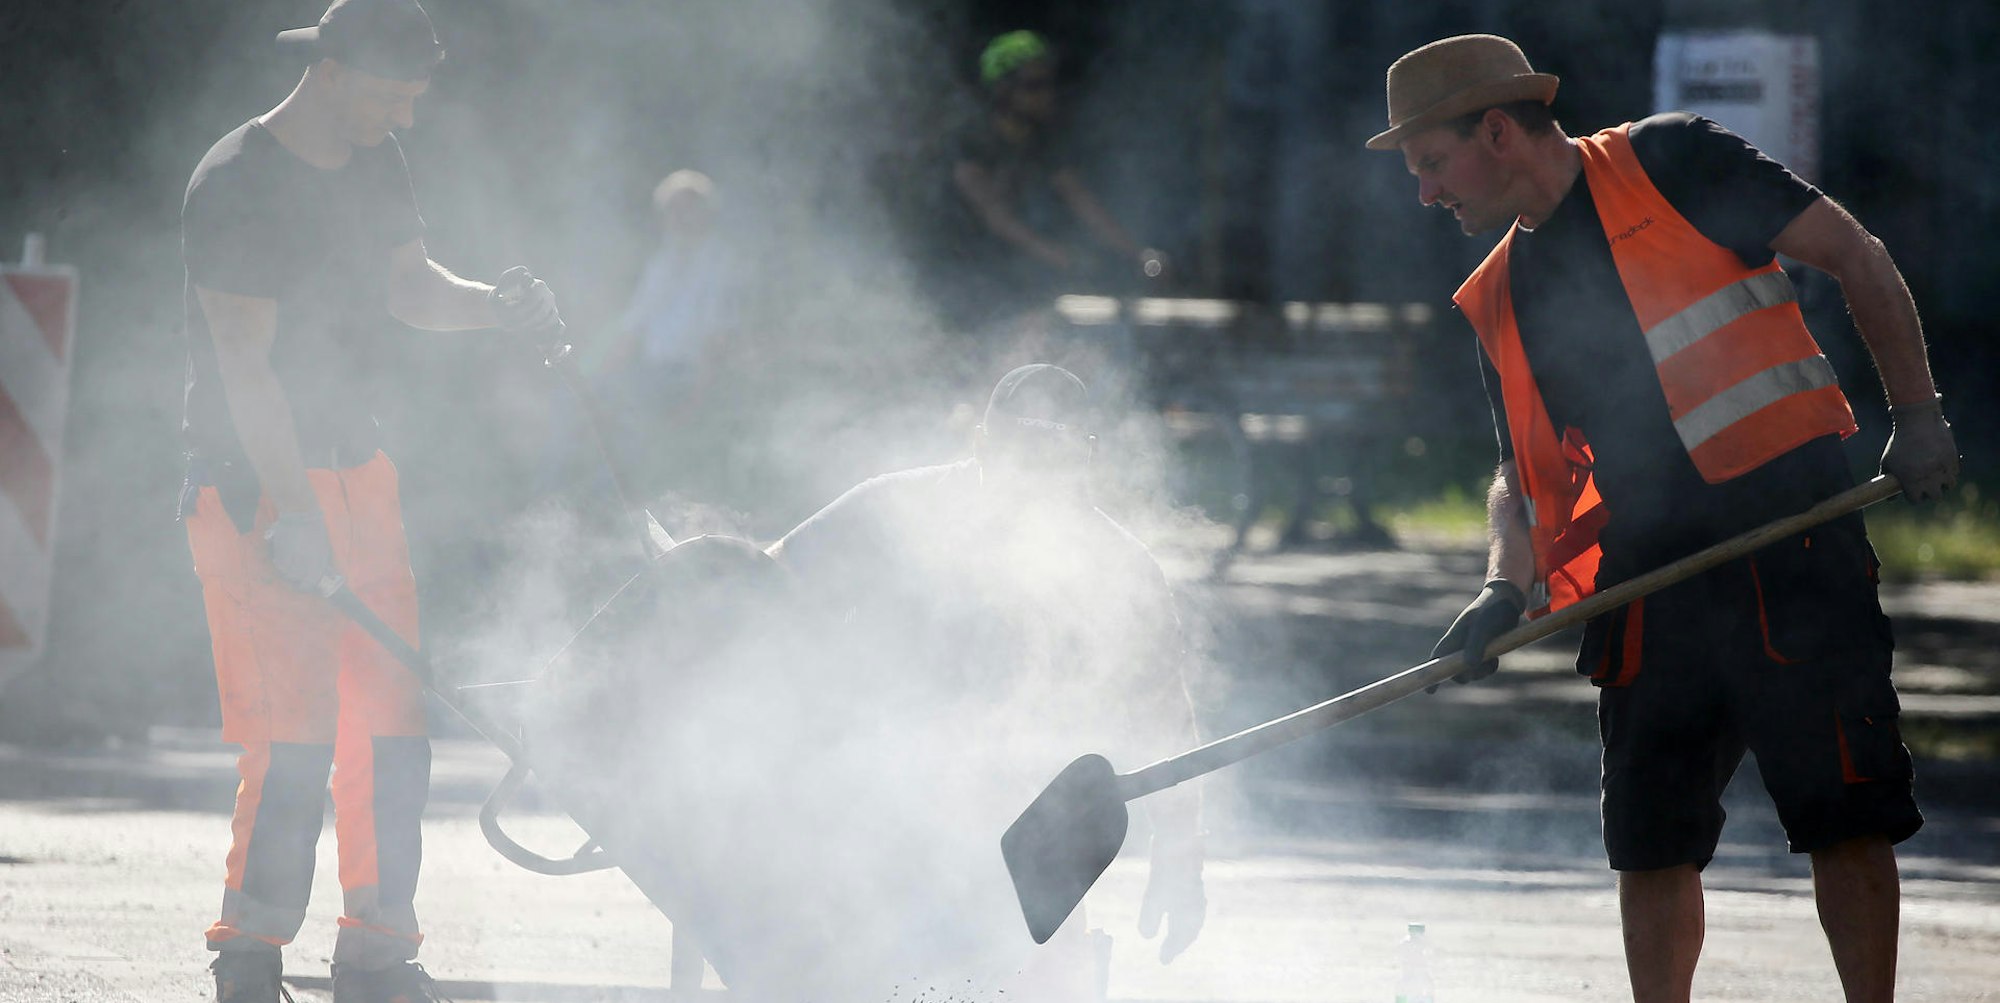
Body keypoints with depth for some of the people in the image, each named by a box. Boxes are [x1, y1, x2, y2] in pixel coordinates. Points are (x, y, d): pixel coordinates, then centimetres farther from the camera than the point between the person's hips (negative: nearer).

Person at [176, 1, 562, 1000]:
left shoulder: (373, 163, 9)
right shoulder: (235, 185, -15)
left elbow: (410, 286, 17)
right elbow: (244, 363, -19)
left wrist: (498, 308, -5)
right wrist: (294, 516, -24)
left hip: (355, 468, 8)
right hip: (254, 481, -8)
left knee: (393, 723, 5)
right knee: (296, 732, -14)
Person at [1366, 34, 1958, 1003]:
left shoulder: (1668, 164, -2)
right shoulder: (1505, 299, 17)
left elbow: (1854, 257, -1)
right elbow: (1523, 474, 20)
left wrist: (1918, 416, -8)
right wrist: (1507, 588, 0)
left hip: (1787, 523, -6)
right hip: (1644, 560, 6)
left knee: (1843, 811, -9)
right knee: (1651, 839, 5)